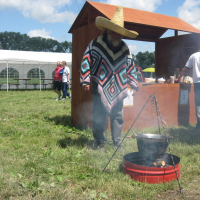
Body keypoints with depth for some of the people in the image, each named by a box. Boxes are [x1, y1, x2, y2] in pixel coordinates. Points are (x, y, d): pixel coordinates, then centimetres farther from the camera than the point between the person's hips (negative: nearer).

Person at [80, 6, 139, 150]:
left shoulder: (125, 49, 9)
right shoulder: (95, 44, -4)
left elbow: (130, 68, 14)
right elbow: (86, 63, -3)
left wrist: (134, 85, 12)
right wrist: (85, 81, -8)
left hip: (118, 90, 3)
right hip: (100, 89, -3)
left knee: (118, 116, 7)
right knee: (99, 117, 4)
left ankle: (117, 142, 21)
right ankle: (100, 142, 20)